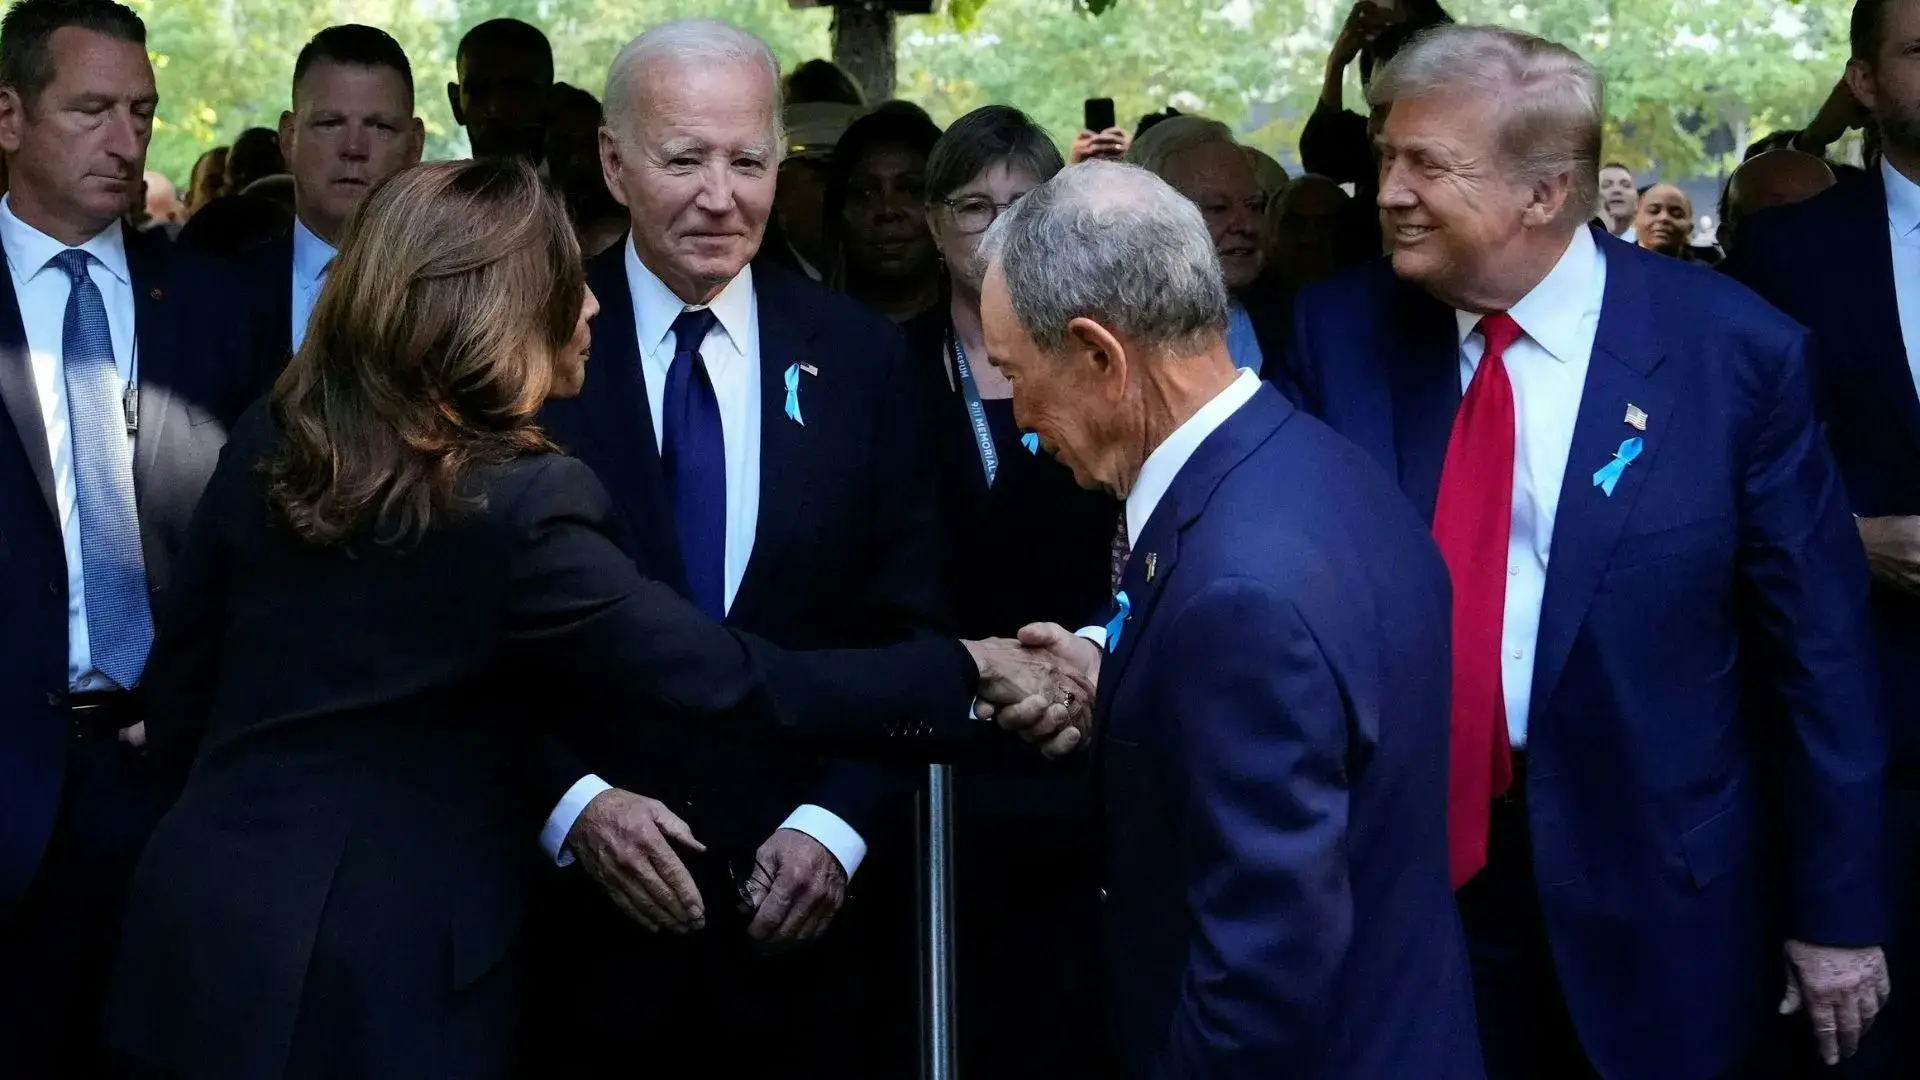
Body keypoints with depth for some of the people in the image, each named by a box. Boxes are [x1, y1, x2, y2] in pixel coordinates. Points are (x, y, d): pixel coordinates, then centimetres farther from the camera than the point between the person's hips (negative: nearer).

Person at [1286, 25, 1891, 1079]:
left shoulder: (1732, 349, -11)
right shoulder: (1342, 329, -3)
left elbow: (1815, 651, -6)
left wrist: (1836, 912, -3)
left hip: (1655, 892, -2)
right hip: (1403, 871, 2)